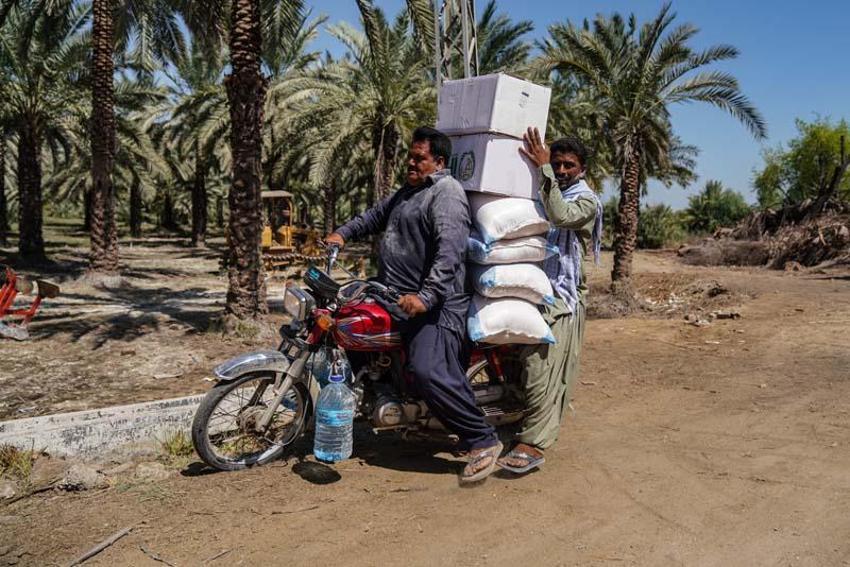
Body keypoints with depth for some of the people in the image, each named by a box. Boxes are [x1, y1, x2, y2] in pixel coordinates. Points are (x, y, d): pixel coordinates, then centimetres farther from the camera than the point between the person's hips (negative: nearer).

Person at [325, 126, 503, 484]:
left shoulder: (446, 193, -11)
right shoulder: (408, 192, 21)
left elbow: (449, 251, -24)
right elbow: (376, 215, 34)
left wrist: (426, 296, -33)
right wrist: (343, 232, 19)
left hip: (433, 305, -11)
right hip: (398, 298, 11)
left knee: (429, 373, -23)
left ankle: (483, 441, -11)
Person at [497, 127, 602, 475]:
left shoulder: (586, 200, 1)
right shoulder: (539, 193, 21)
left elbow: (561, 216, -21)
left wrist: (544, 170, -23)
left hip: (560, 296, -6)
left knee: (542, 369, -14)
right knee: (524, 364, 10)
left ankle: (533, 445, -14)